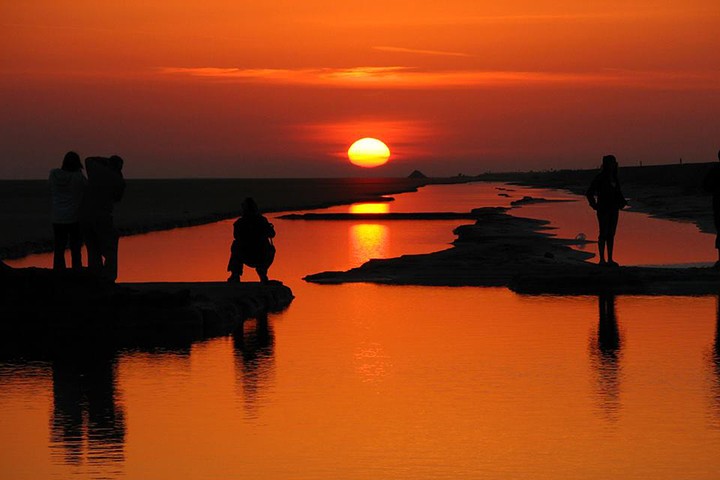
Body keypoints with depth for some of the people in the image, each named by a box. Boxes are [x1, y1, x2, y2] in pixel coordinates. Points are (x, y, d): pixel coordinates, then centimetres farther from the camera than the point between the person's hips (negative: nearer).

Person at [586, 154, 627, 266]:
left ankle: (610, 259, 12)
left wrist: (622, 202, 6)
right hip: (603, 209, -7)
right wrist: (594, 205, -13)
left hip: (613, 208, 7)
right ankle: (602, 259, 3)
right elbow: (589, 193, -11)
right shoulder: (600, 177, -12)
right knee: (604, 233, -3)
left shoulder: (614, 177, 9)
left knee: (611, 234, 8)